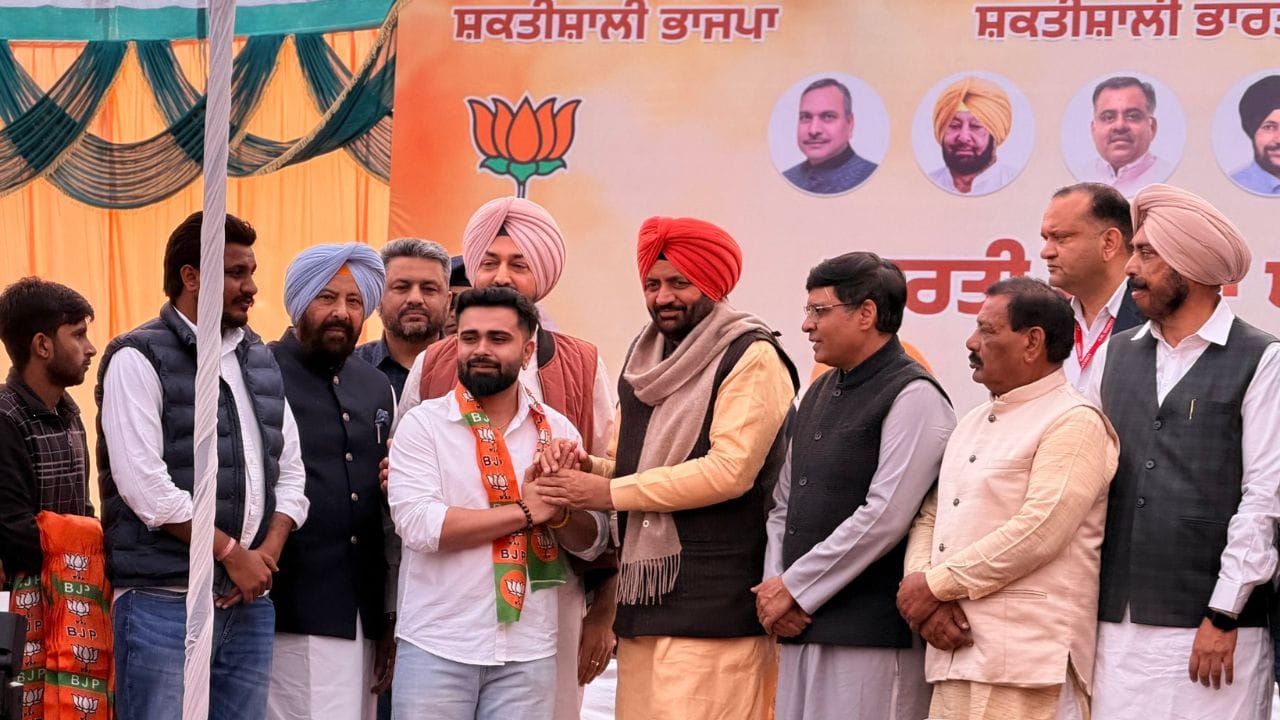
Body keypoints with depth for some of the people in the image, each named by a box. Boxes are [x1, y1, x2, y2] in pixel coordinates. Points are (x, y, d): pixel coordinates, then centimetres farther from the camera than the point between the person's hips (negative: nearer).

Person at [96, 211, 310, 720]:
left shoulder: (260, 361, 17)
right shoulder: (139, 359, -5)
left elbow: (290, 472, 16)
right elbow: (143, 483, -14)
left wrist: (267, 553, -2)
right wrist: (231, 553, -10)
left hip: (250, 602, 6)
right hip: (164, 602, -6)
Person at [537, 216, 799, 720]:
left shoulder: (751, 358, -6)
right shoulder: (647, 359, 18)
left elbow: (729, 470, -15)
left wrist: (610, 492, -12)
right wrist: (587, 469, -1)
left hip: (714, 603, -7)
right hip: (643, 598, 7)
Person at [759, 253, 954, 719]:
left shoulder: (913, 397, -8)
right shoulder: (820, 395, 19)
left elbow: (885, 516, -16)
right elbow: (783, 504, 19)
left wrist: (794, 588, -11)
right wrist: (774, 585, 2)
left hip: (872, 632, -8)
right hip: (801, 628, 8)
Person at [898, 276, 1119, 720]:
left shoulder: (1074, 423, -6)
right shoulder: (972, 424, 21)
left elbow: (1035, 533, -16)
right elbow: (929, 518, 17)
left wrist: (935, 584, -9)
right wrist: (926, 603, -2)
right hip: (955, 652, 8)